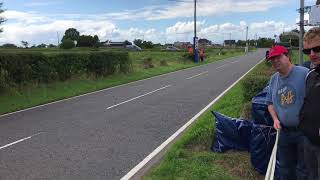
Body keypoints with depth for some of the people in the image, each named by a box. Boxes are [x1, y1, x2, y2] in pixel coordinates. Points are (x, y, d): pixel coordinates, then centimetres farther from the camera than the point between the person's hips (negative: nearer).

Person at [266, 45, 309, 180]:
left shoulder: (305, 74, -15)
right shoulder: (274, 79, 5)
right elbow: (270, 102, 15)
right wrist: (275, 118, -1)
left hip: (304, 132, -5)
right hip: (284, 132, 6)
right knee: (285, 169, 21)